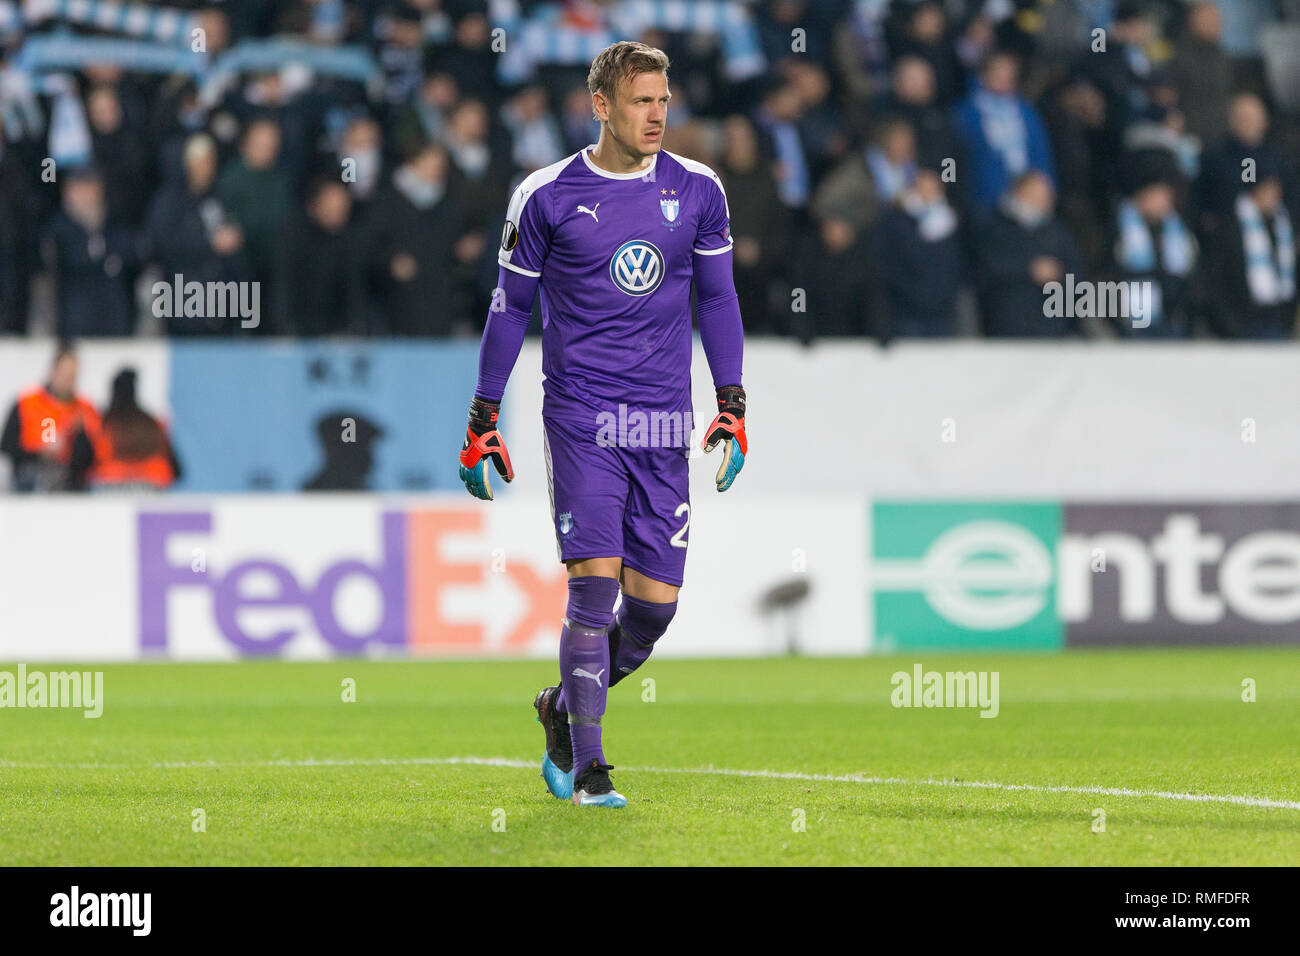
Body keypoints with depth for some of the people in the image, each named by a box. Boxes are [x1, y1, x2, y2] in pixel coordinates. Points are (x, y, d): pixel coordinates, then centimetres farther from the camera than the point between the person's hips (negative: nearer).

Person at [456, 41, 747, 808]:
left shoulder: (697, 192, 6)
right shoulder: (548, 197, -2)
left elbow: (717, 299, 15)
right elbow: (511, 307, 6)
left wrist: (733, 409, 8)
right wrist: (484, 420, 6)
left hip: (664, 425, 3)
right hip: (581, 418, -3)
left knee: (655, 603, 1)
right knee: (595, 584, -13)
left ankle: (565, 709, 27)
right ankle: (586, 771, -7)